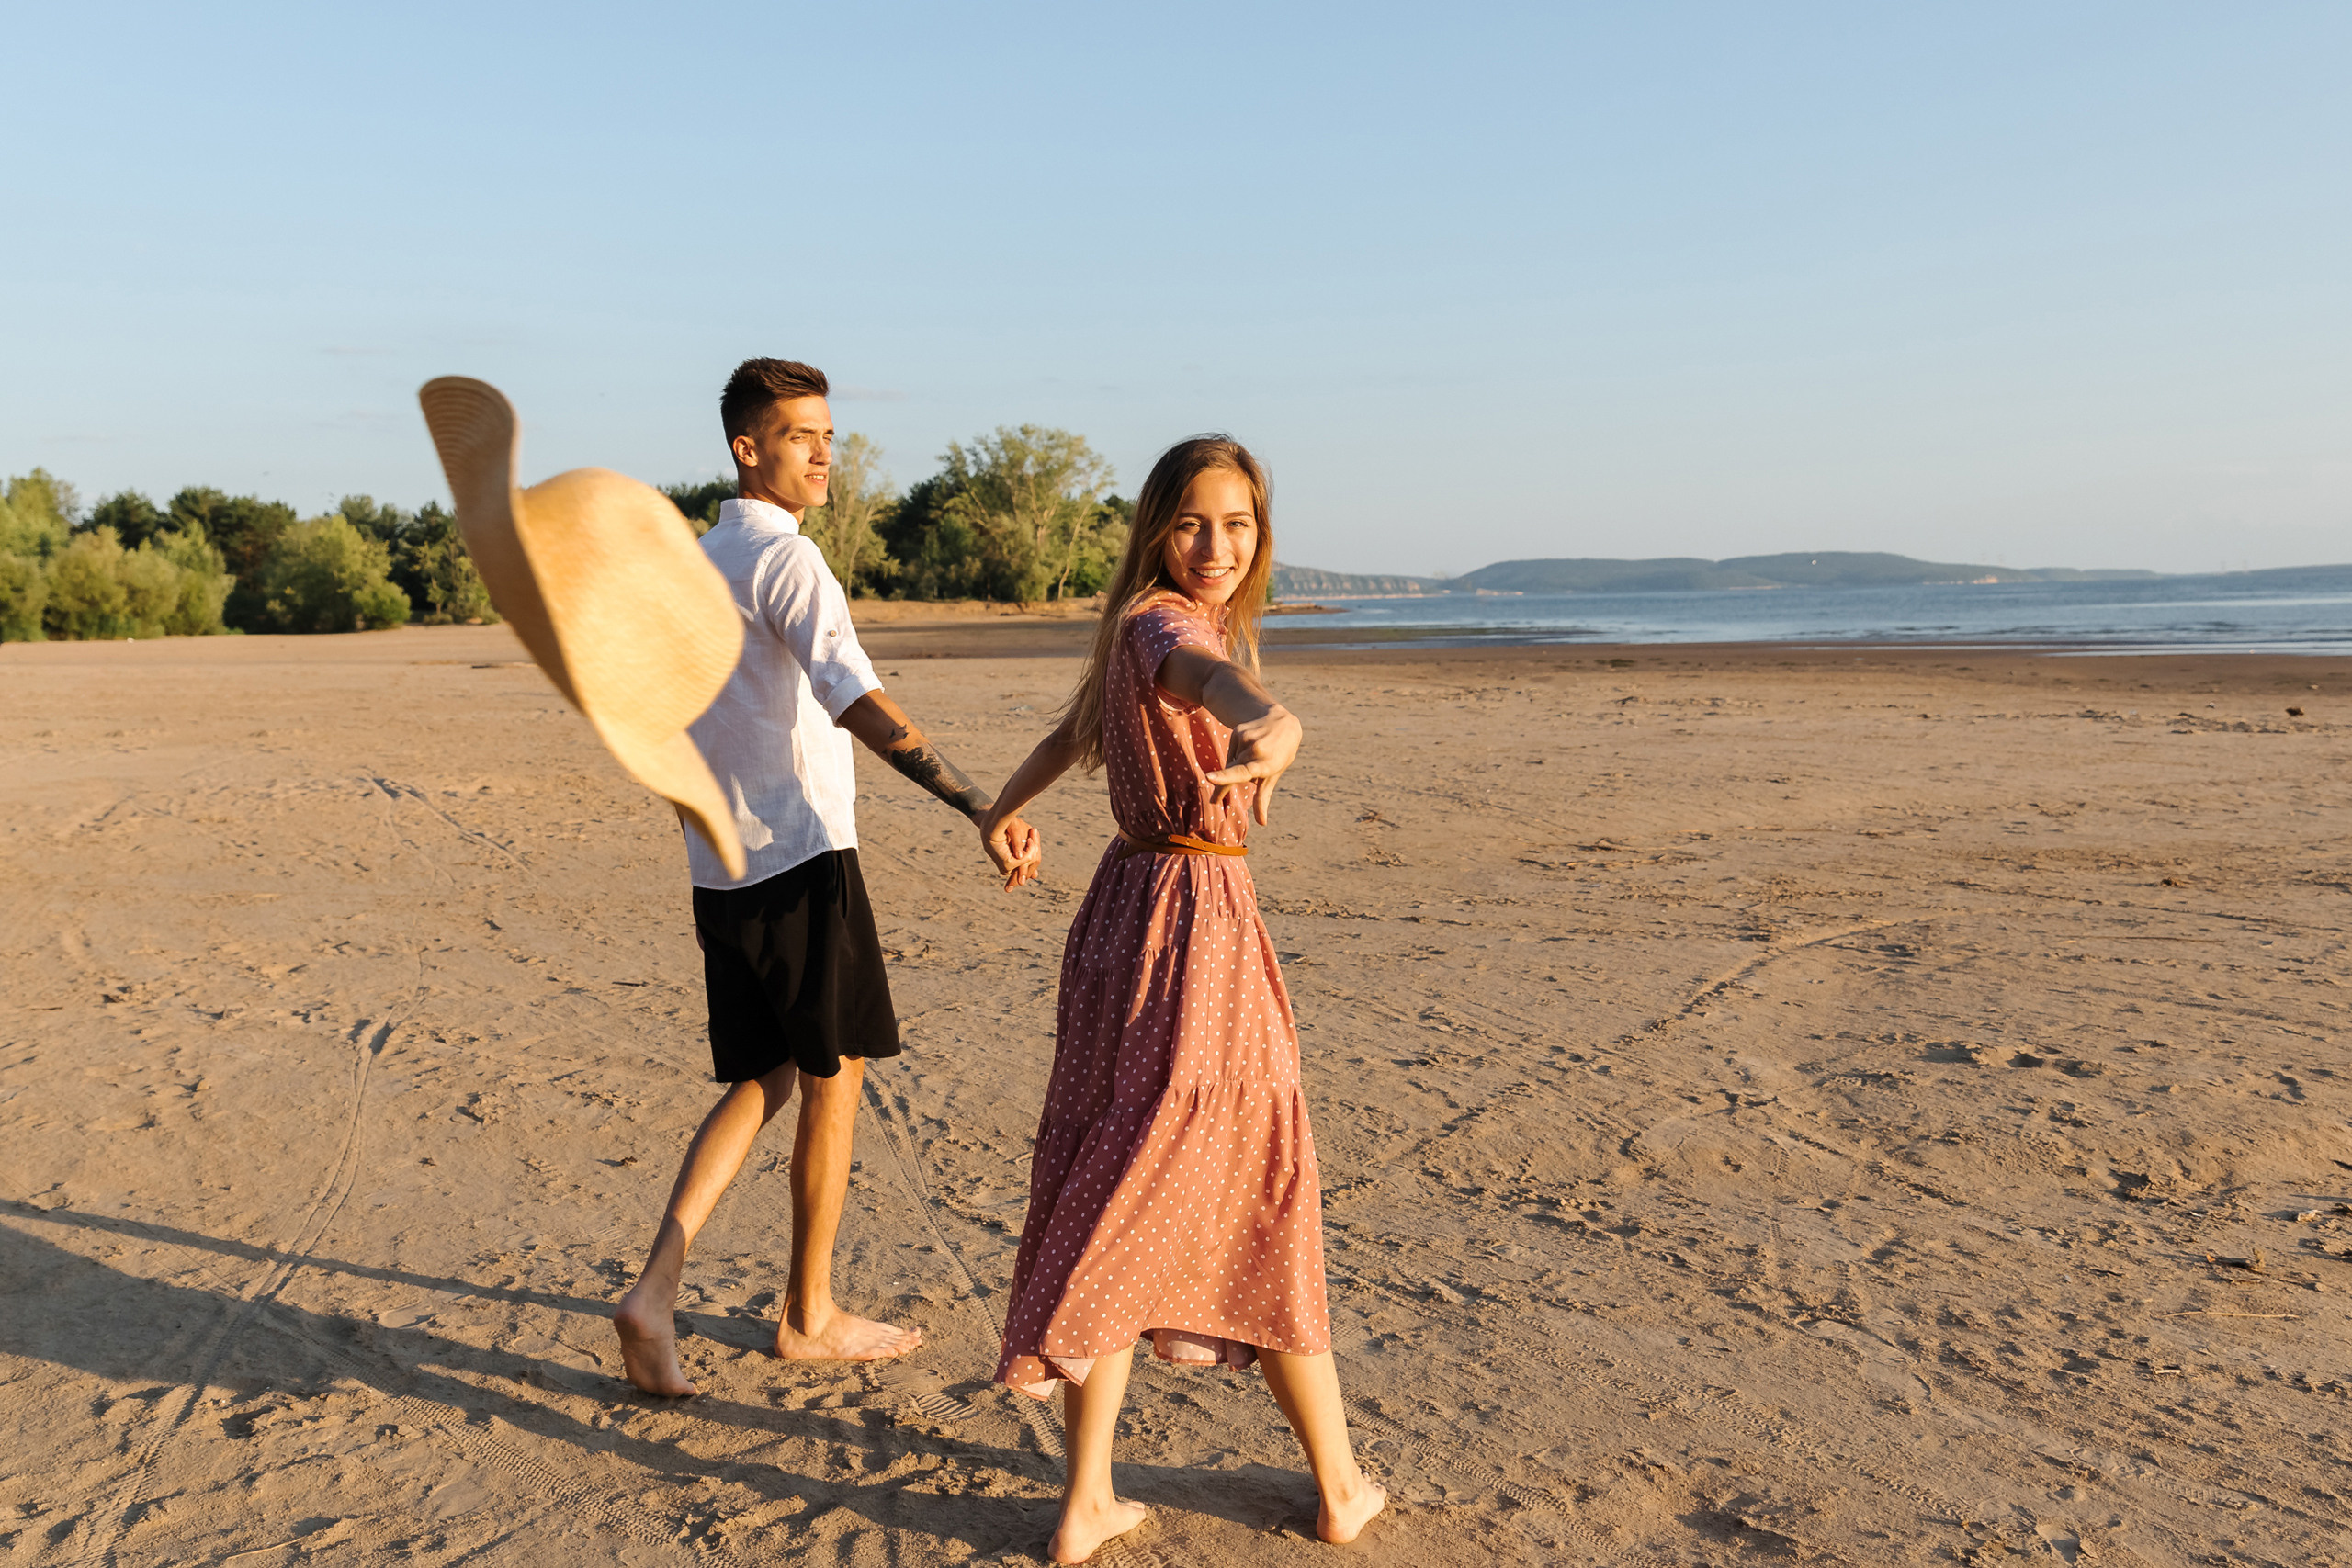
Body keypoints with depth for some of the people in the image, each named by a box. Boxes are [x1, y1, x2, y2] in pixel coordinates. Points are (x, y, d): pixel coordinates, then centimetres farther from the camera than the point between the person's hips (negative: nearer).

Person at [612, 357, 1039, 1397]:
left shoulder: (697, 562, 15)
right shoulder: (784, 557, -14)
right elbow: (853, 699, -29)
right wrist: (975, 803, -36)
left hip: (721, 870, 8)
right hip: (801, 861, -8)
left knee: (762, 1080, 16)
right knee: (832, 1084, 7)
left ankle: (656, 1290, 5)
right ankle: (810, 1317, 20)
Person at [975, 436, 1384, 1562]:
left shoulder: (1136, 627, 12)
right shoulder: (1166, 626, -16)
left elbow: (1074, 728, 31)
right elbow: (1212, 678, -42)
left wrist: (1004, 810, 48)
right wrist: (1270, 720, -65)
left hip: (1126, 910, 9)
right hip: (1195, 923, -8)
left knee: (1124, 1208, 12)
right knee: (1263, 1208, 6)